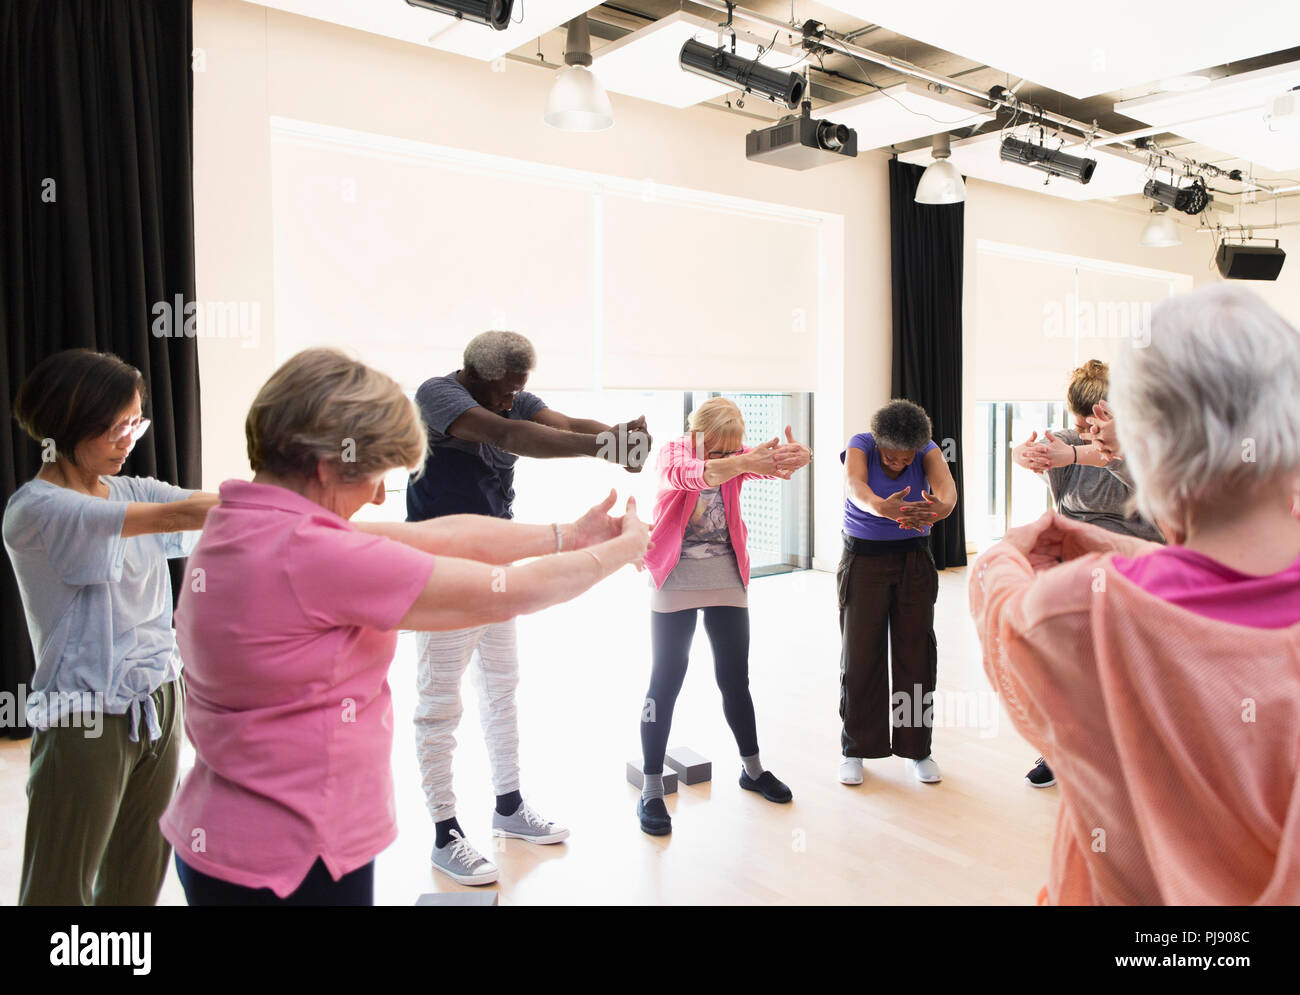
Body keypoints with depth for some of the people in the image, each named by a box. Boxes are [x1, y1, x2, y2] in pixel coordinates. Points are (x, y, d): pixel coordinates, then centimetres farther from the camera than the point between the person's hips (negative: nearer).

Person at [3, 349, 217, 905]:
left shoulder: (132, 491, 6)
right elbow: (177, 515, -24)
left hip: (159, 706, 6)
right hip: (88, 720, -6)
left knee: (140, 877, 17)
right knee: (61, 886, 8)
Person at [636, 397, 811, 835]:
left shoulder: (739, 457, -1)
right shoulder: (672, 454, -11)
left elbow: (775, 460, -20)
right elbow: (690, 474, -35)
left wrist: (795, 455, -45)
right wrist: (741, 464, -53)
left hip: (727, 582, 4)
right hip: (676, 582, -3)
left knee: (735, 679, 12)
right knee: (665, 683, -2)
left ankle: (752, 769, 30)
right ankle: (651, 790, 6)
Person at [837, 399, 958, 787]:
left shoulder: (928, 450, -9)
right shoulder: (860, 446, -14)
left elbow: (945, 486, -29)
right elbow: (855, 486, -36)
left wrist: (941, 507, -54)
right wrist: (885, 509, -58)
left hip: (913, 560, 2)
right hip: (863, 558, -2)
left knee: (916, 652, 1)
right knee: (860, 653, -1)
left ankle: (917, 748, 16)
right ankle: (854, 750, 13)